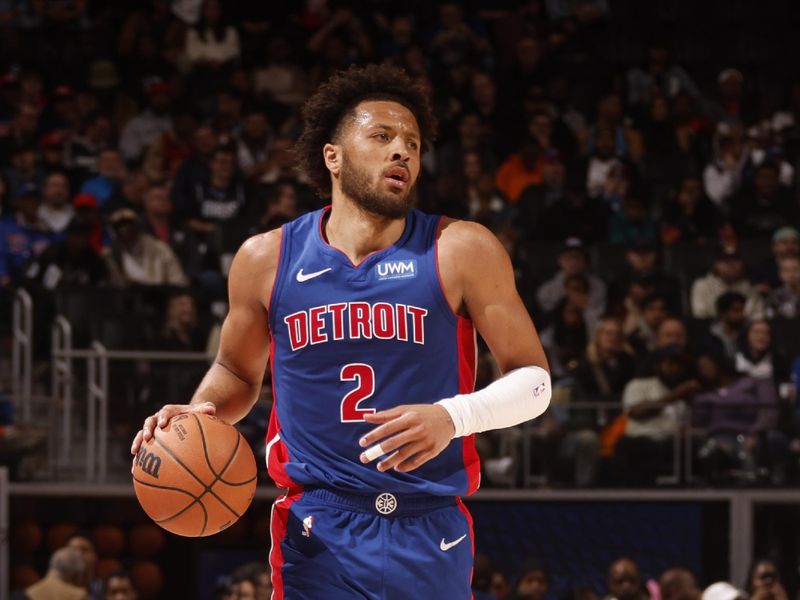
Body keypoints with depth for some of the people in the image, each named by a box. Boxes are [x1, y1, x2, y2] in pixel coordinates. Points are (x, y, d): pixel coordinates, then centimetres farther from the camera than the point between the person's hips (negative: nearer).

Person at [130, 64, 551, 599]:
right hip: (317, 532, 0)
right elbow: (237, 372, 21)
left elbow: (533, 379, -1)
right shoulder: (267, 259, 5)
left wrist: (454, 416, -19)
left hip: (432, 537, 0)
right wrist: (198, 414, -1)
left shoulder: (461, 251, -2)